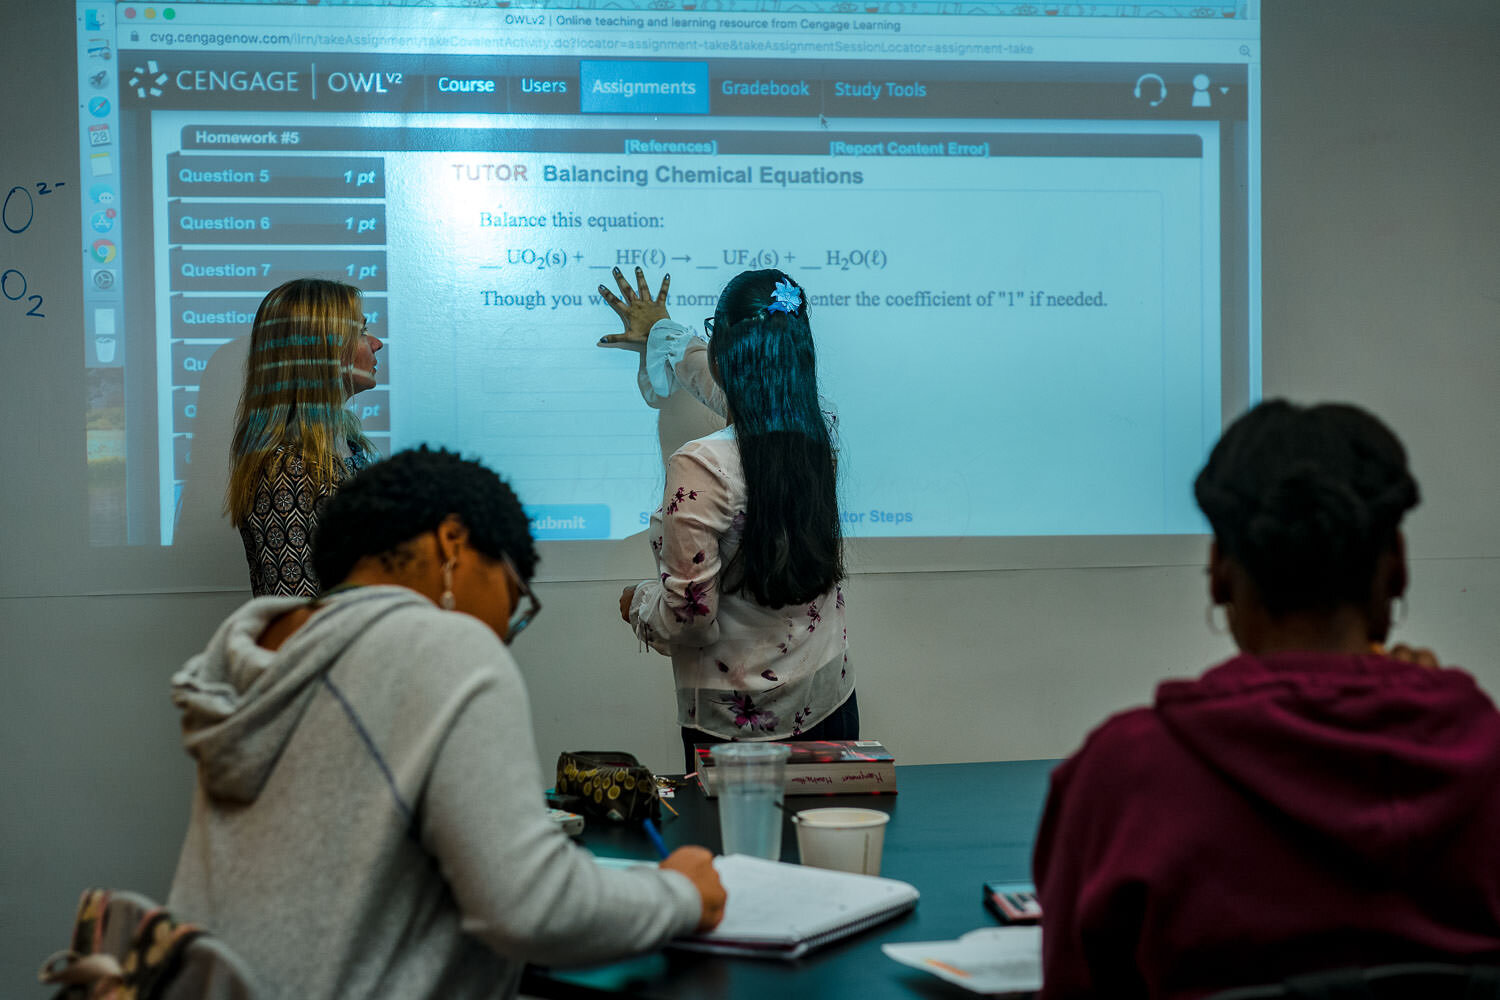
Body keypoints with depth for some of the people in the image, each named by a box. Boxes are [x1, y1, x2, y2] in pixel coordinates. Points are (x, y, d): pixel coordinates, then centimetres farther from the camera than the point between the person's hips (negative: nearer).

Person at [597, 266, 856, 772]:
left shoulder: (701, 467, -22)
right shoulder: (816, 436, -2)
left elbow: (689, 617, -20)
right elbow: (743, 382, 20)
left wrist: (638, 603, 5)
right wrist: (660, 332, 39)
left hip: (737, 720, -6)